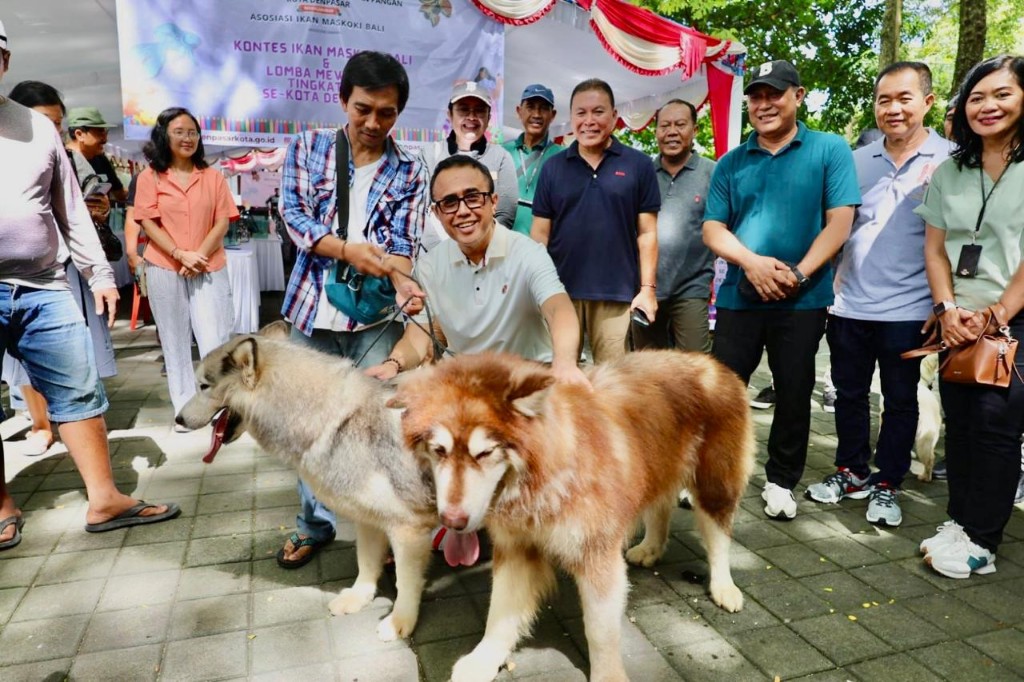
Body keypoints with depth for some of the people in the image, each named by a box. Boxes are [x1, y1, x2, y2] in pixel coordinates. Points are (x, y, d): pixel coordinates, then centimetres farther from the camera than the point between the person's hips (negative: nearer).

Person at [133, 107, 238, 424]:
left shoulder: (213, 176, 8)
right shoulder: (149, 177, 5)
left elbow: (222, 222, 2)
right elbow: (148, 223, -1)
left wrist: (199, 256, -10)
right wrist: (181, 254, -13)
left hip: (209, 268, 0)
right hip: (165, 269, 0)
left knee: (215, 340, -4)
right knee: (175, 342, 6)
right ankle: (185, 410, 14)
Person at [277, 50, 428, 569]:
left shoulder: (408, 170, 3)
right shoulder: (308, 147, 5)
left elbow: (403, 241, -5)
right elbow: (293, 214, -4)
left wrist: (403, 280, -28)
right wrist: (347, 250, -21)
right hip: (313, 307, 2)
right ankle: (314, 522, 28)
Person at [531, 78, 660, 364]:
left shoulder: (639, 165, 3)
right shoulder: (553, 167, 8)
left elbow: (646, 232, 3)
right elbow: (540, 233, 7)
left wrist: (648, 288, -3)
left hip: (618, 295, -1)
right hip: (560, 292, 2)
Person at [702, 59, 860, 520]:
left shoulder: (830, 150, 1)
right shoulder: (731, 163, 8)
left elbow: (839, 222, -5)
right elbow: (713, 228, 2)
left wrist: (798, 274, -16)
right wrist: (752, 262, -16)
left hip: (803, 299, -1)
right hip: (738, 295, 2)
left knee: (794, 393, 9)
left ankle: (781, 481, 25)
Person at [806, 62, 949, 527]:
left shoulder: (949, 161, -3)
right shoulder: (857, 161, 8)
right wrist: (830, 285, 8)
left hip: (907, 308, -3)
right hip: (849, 304, 3)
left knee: (900, 400, 9)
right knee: (849, 393, 13)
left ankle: (886, 485, 24)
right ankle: (851, 472, 30)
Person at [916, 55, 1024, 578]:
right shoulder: (948, 173, 12)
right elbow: (934, 249, 10)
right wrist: (948, 309, -3)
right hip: (960, 325, 4)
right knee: (959, 423, 7)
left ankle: (980, 542, 4)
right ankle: (959, 522, 18)